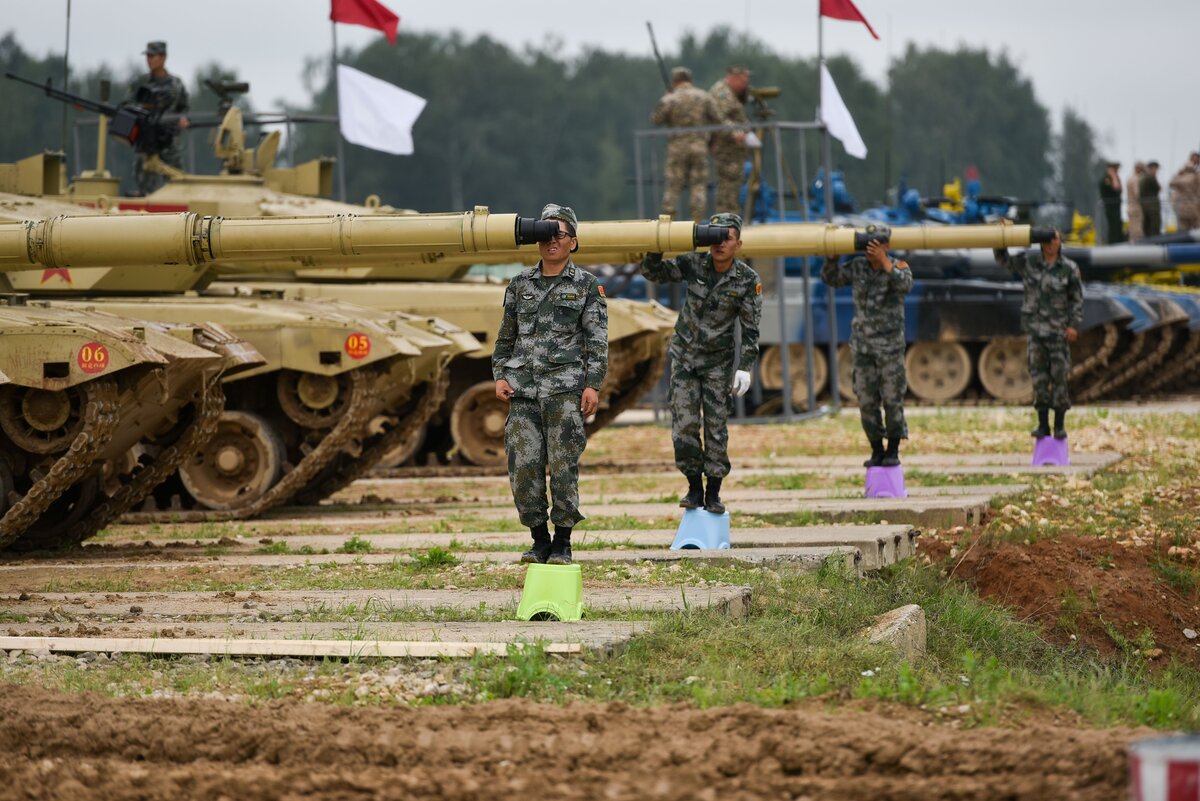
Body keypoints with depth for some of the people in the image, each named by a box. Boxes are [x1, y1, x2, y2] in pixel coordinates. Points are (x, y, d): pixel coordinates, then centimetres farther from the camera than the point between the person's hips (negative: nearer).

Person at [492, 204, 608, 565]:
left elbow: (597, 340, 1)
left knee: (563, 465, -6)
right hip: (523, 388, 3)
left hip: (565, 387, -3)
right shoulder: (520, 285, 15)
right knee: (524, 465, -3)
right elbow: (506, 335, 20)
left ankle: (562, 544, 3)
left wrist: (593, 385, -8)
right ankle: (539, 540, 8)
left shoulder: (586, 286, 6)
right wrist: (500, 376, 8)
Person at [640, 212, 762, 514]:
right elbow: (654, 273, -1)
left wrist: (745, 367, -14)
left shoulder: (748, 280, -12)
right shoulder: (694, 264, -8)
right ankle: (694, 487, 9)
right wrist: (655, 249, -21)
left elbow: (750, 328, -8)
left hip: (719, 360, -1)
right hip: (685, 354, 1)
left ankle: (713, 493, 8)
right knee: (684, 424, -5)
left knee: (717, 427, -2)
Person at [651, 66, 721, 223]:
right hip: (699, 145, 1)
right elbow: (716, 119, 1)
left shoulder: (668, 100, -7)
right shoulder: (704, 97, 1)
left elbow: (656, 120, -2)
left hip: (677, 147, -1)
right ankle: (696, 221, -1)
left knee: (673, 186, 4)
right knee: (698, 186, 4)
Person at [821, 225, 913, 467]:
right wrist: (832, 255, -9)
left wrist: (884, 261, -31)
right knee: (866, 401, 2)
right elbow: (830, 278, 5)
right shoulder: (857, 267, 5)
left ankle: (893, 451, 8)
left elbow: (905, 284, -25)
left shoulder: (898, 267, -5)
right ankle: (876, 451, 12)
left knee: (892, 399, -2)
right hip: (863, 345, 3)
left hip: (890, 345, -3)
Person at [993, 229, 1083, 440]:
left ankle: (1060, 425, 7)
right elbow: (1003, 260, 13)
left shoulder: (1069, 268, -2)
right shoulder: (1028, 262, 3)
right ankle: (1043, 425, 4)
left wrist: (1074, 326, -9)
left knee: (1059, 375, -2)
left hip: (1059, 328, -2)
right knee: (1039, 375, -1)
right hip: (1036, 326, 2)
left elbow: (1077, 299, 1)